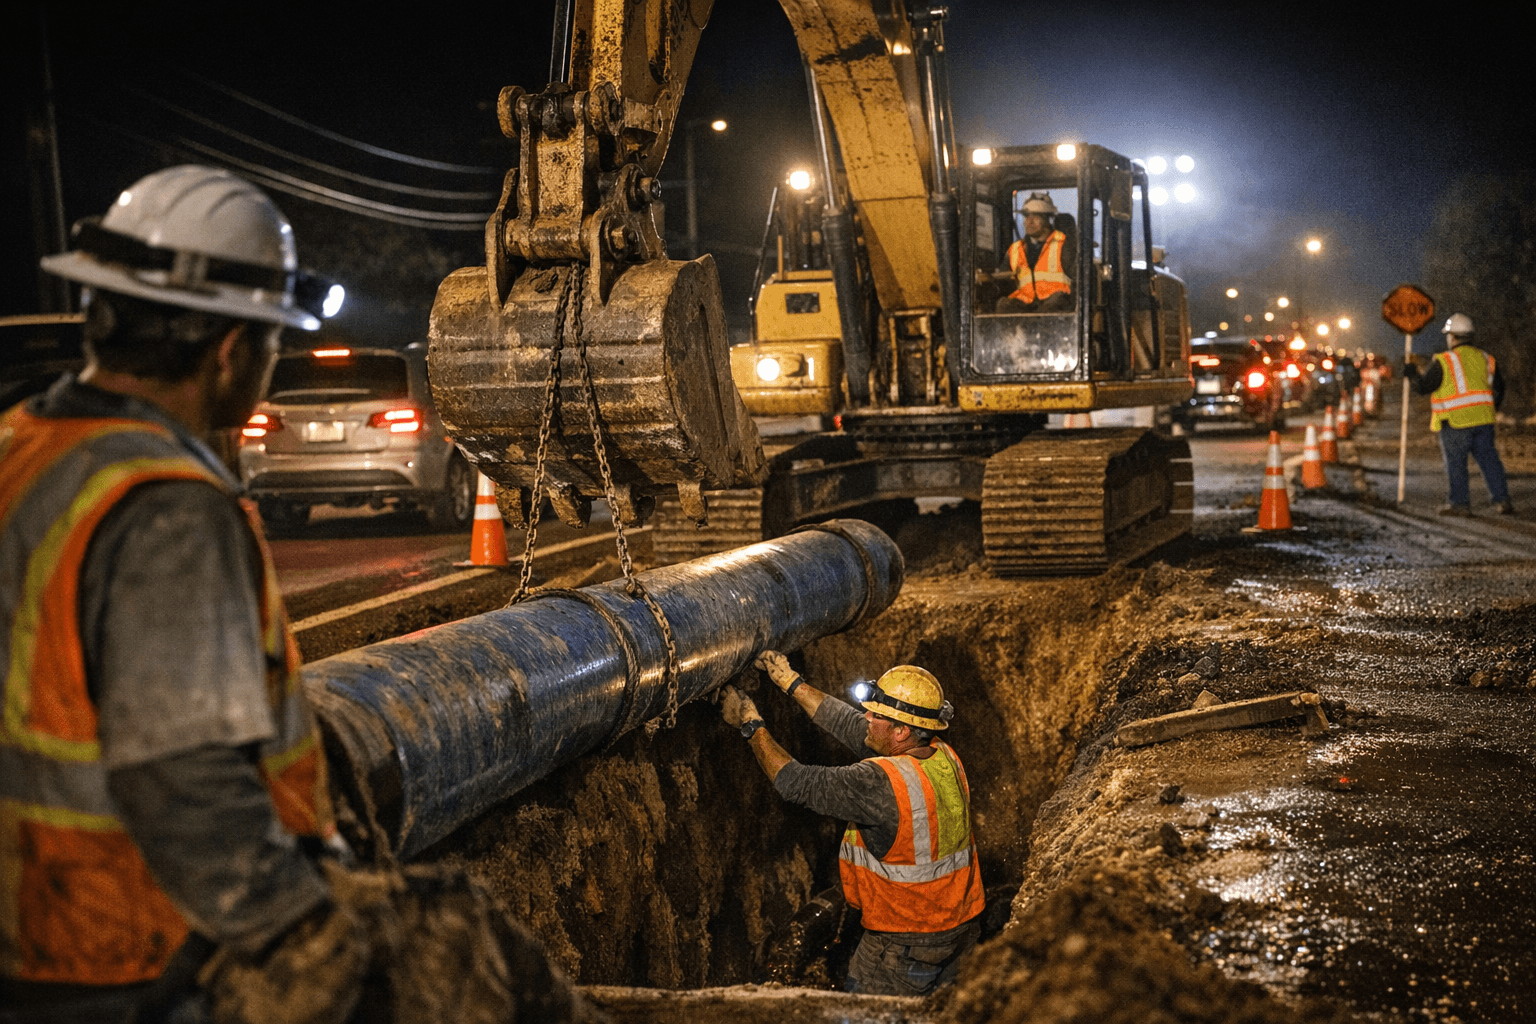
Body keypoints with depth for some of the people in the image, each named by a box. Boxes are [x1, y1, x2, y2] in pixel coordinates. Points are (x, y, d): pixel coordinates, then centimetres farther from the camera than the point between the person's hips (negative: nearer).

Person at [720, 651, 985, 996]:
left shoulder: (880, 781, -29)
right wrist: (791, 682, 10)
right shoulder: (945, 757, -4)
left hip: (906, 947, -7)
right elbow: (854, 729, 7)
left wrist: (751, 726, -4)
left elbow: (797, 783, -16)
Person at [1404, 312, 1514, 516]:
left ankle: (1460, 503, 6)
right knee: (1489, 459, 8)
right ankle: (1501, 500, 5)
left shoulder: (1443, 362, -9)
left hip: (1456, 423, -5)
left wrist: (1412, 373, 14)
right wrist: (1490, 410, 29)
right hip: (1483, 420, 5)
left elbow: (1423, 386, -4)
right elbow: (1499, 388, 18)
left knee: (1456, 463, 4)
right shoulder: (1485, 359, 10)